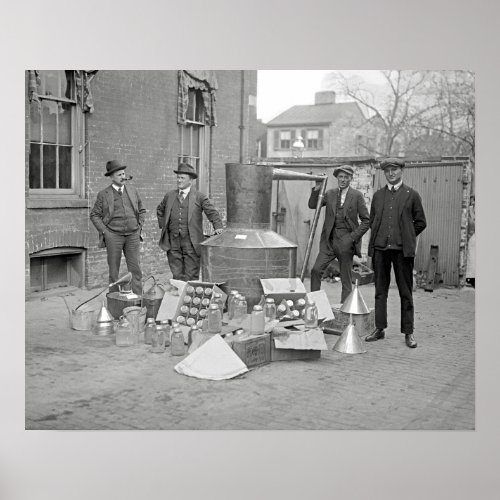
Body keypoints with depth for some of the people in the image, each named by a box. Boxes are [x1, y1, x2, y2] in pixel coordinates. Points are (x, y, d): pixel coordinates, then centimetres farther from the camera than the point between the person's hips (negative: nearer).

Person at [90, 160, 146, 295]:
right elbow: (94, 215, 3)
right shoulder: (103, 194, 0)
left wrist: (139, 226, 8)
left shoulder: (133, 191, 10)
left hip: (133, 235, 2)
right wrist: (104, 231, -6)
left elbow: (142, 210, 19)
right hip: (113, 236, -2)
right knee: (113, 270, 4)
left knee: (135, 269, 1)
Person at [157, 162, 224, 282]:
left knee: (191, 278, -2)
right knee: (177, 275, 6)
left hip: (191, 241, -3)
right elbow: (160, 210, 28)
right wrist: (163, 225, 16)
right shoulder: (170, 195, 13)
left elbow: (212, 212, -2)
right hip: (173, 241, 3)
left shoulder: (199, 197, 2)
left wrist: (218, 226, -18)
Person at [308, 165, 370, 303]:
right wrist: (317, 188, -9)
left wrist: (353, 237, -12)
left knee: (346, 278, 4)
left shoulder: (357, 196, -1)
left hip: (346, 241, -3)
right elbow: (312, 205, 3)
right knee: (316, 270, -7)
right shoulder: (330, 194, 10)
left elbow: (366, 220, -2)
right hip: (329, 240, 3)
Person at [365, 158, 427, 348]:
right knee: (380, 291, 7)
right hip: (380, 248, 3)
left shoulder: (412, 195, 4)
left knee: (406, 292, 2)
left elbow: (420, 223, 7)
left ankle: (408, 332, 8)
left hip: (402, 249, -3)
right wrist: (378, 237, 11)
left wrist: (405, 236, 6)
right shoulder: (378, 195, 13)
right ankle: (379, 329, 15)